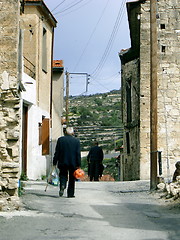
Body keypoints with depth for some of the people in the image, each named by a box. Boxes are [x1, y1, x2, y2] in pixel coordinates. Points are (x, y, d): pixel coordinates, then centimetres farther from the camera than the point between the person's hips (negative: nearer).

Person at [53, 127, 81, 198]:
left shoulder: (60, 139, -2)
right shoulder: (76, 141, -2)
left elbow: (57, 152, -1)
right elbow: (78, 154, -3)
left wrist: (55, 162, 5)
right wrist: (78, 164, -1)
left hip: (63, 162, 0)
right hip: (73, 163, 0)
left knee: (63, 175, 13)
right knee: (72, 179, 10)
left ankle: (62, 186, -16)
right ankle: (70, 193, 11)